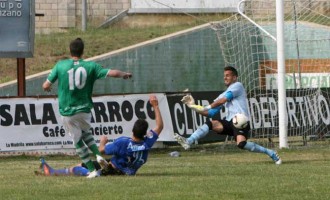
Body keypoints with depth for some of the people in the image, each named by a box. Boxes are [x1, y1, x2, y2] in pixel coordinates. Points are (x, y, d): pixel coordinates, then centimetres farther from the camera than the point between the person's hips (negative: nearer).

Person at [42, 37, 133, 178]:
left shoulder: (60, 65, -6)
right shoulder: (90, 66, -4)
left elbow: (46, 86, -2)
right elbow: (113, 73, -6)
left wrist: (46, 87, 23)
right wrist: (125, 75, 16)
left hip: (67, 112, -2)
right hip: (84, 109, 2)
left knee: (77, 140, 11)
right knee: (85, 132, 29)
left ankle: (92, 170, 8)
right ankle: (98, 155, 7)